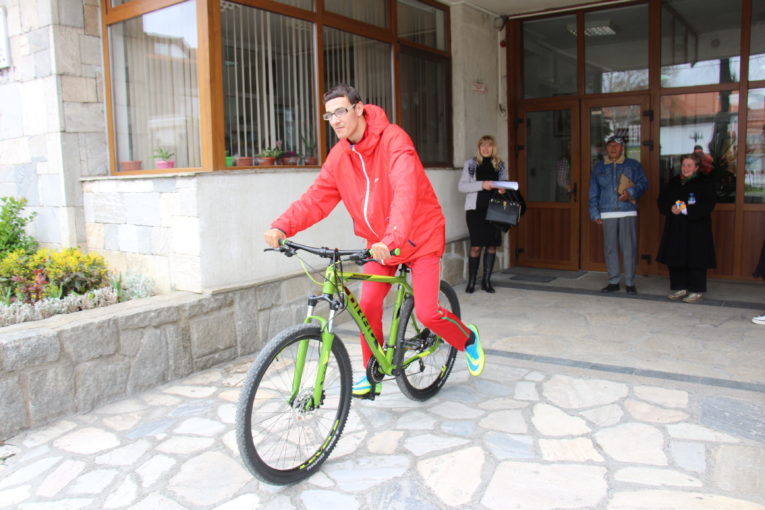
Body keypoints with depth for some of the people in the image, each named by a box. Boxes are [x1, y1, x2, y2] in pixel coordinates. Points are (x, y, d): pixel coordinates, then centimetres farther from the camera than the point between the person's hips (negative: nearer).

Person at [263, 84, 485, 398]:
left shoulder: (393, 139, -23)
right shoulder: (339, 156, -4)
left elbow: (405, 191, -37)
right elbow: (316, 197, -9)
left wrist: (392, 239, -51)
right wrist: (282, 227, -26)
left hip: (419, 236, -5)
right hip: (378, 241, 6)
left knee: (426, 313, -11)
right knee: (368, 306, -3)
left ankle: (468, 340, 22)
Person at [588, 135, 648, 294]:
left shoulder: (633, 165, 8)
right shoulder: (599, 167, 14)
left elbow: (643, 183, 4)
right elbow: (593, 193, 13)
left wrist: (631, 192, -16)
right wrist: (595, 213, 6)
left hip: (628, 212, -2)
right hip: (607, 214, 2)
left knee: (629, 248, -4)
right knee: (610, 248, 4)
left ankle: (630, 282, 5)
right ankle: (613, 281, 12)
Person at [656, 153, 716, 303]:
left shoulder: (705, 183, -2)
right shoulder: (674, 182, 13)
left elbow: (708, 204, -10)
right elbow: (662, 200, 9)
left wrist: (688, 210, -20)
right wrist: (671, 209, -11)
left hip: (696, 228, -5)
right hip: (675, 227, 5)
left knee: (695, 259, -3)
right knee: (675, 257, 5)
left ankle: (697, 291, 4)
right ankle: (680, 288, 15)